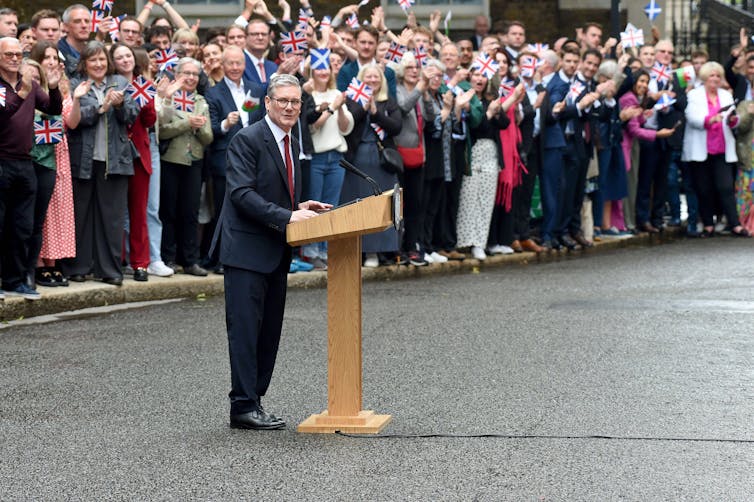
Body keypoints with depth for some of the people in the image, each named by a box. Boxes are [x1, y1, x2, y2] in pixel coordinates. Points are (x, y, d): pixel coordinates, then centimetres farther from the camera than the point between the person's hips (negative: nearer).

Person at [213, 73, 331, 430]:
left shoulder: (291, 145, 17)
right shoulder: (247, 140, -11)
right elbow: (242, 193, -20)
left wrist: (301, 208, 4)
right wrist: (287, 216, -26)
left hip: (276, 253, 9)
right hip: (247, 249, -9)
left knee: (269, 331, 10)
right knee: (245, 329, -7)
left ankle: (254, 399, 16)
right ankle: (243, 406, -5)